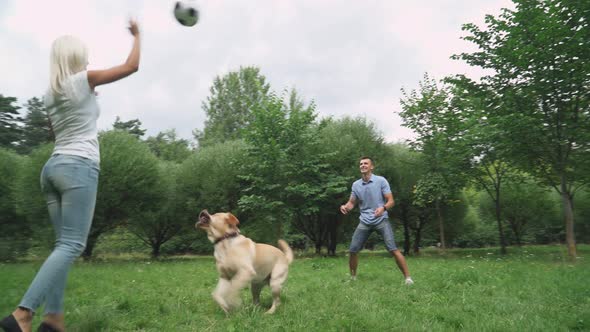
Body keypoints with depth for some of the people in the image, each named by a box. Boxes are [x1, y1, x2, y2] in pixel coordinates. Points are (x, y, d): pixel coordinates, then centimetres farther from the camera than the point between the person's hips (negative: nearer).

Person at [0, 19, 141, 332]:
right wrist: (136, 35, 20)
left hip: (53, 166, 8)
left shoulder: (49, 93, 17)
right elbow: (131, 66, 6)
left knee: (64, 244, 8)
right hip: (79, 166, -8)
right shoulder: (84, 79, -1)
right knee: (72, 245, -10)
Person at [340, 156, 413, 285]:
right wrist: (345, 207, -13)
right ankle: (352, 277, 20)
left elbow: (391, 201, -9)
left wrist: (383, 208, -31)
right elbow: (352, 203, 11)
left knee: (393, 249, -14)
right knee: (353, 250, 0)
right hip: (365, 222, 4)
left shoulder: (381, 180, -7)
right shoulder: (356, 184, 4)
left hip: (381, 220, -3)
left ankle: (408, 277, -1)